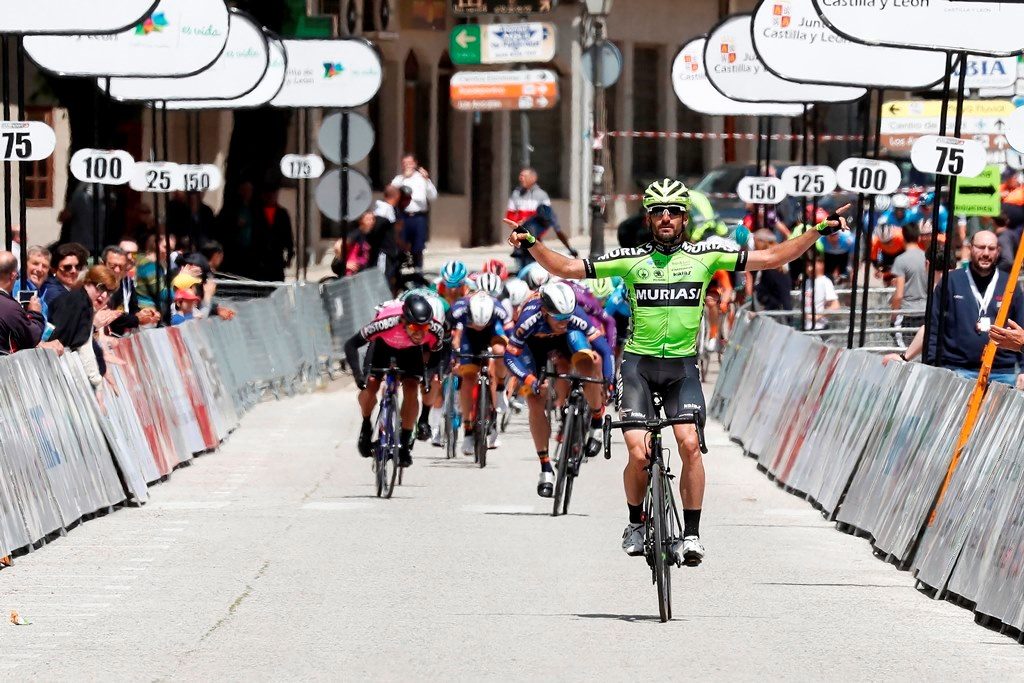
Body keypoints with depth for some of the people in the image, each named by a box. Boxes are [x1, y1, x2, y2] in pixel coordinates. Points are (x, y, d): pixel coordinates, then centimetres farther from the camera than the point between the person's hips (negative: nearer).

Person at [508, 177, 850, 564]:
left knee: (690, 444, -19)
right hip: (639, 363, 0)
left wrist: (820, 231, -7)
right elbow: (566, 268, 0)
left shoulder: (706, 256, 2)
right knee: (639, 455, -12)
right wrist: (531, 245, -14)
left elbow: (772, 258, 1)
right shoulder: (631, 260, 0)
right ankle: (636, 524, 15)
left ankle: (691, 534, -8)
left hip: (681, 366, 1)